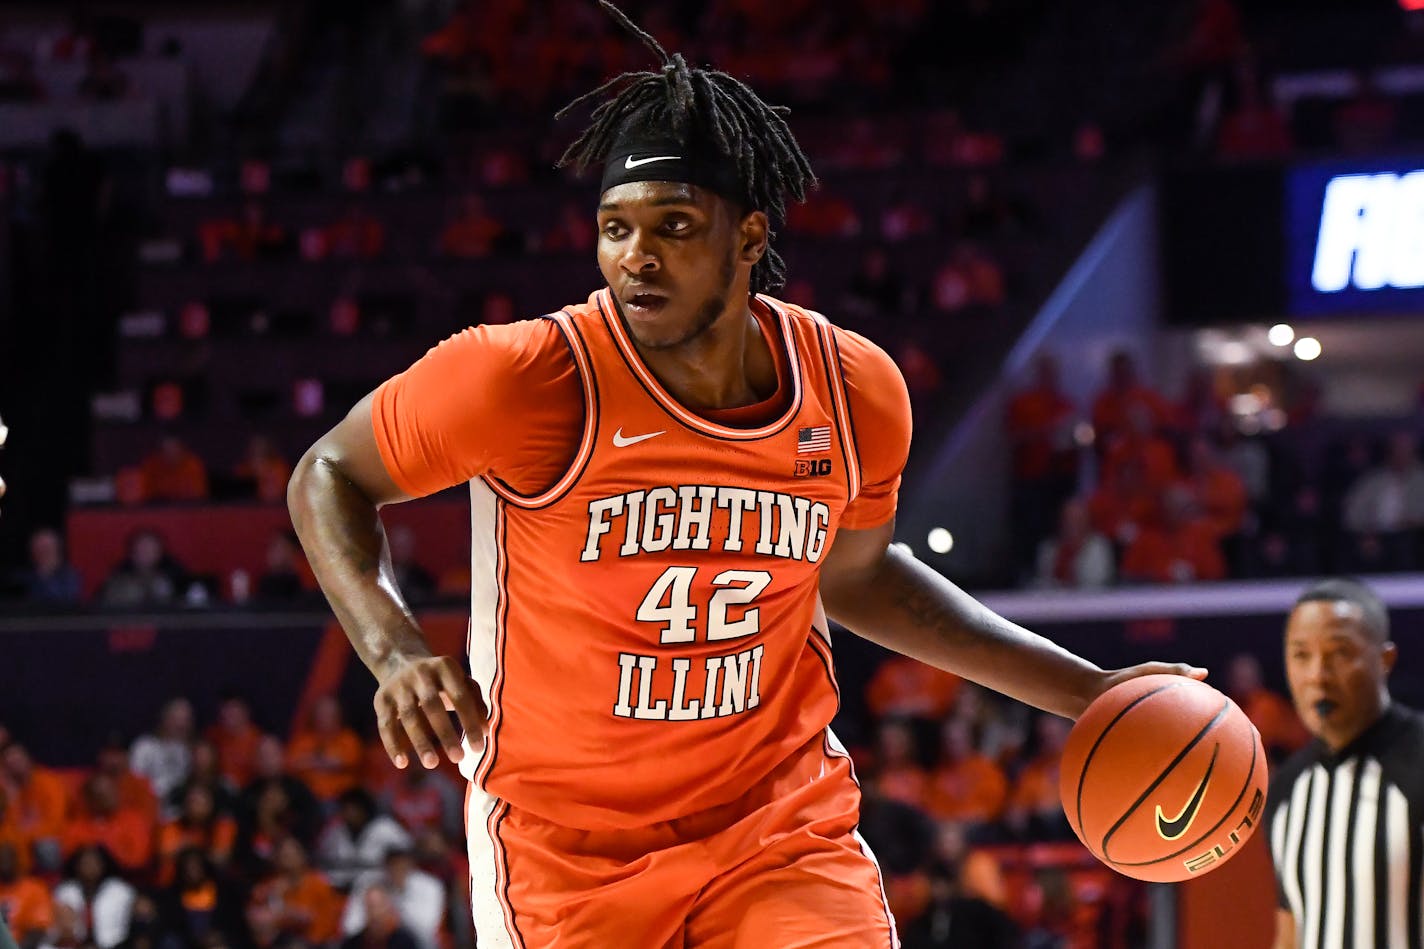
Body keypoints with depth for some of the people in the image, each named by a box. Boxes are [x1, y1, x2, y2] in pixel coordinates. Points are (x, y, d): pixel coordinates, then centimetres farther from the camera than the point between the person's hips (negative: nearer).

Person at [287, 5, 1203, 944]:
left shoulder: (855, 391, -6)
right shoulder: (526, 381, -18)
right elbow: (331, 476, -2)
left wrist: (1083, 692, 13)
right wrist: (394, 646, -20)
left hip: (784, 825, 2)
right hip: (570, 854, -2)